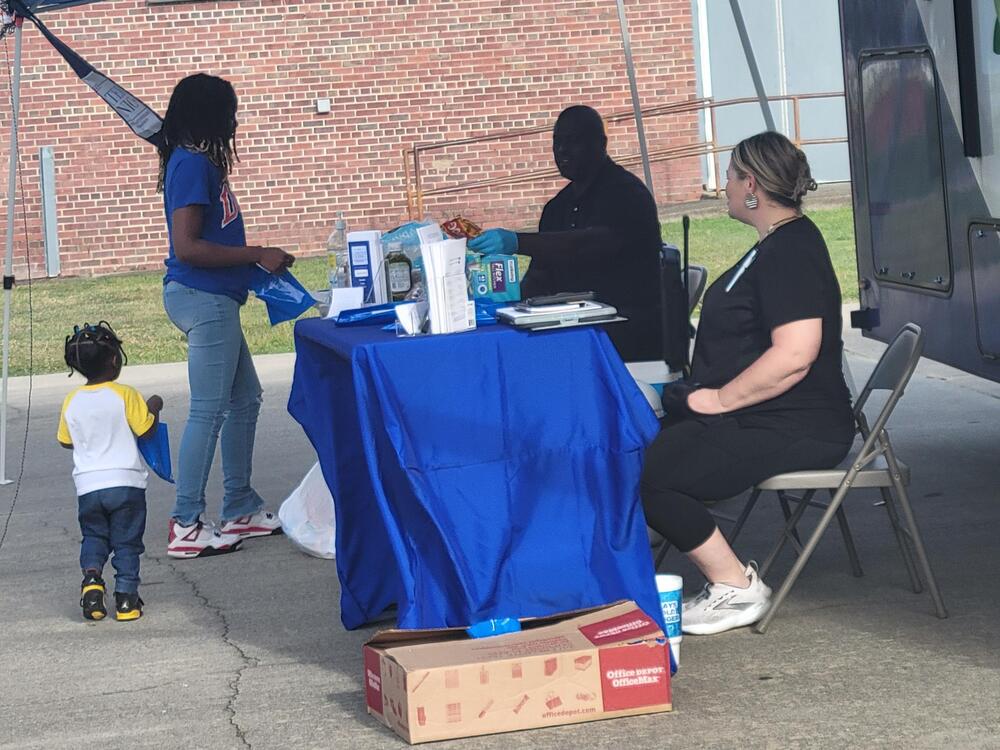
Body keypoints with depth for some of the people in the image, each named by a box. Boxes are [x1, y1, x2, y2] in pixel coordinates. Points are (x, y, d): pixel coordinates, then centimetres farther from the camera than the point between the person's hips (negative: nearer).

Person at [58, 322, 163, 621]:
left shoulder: (72, 401, 2)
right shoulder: (125, 395, -9)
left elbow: (65, 440, 12)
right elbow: (146, 430, -7)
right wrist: (153, 408, 10)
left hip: (87, 484, 3)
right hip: (125, 481, -3)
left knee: (93, 537, 17)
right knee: (126, 543, 6)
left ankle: (91, 578, -8)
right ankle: (126, 598, 1)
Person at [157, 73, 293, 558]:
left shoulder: (197, 162, 13)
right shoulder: (193, 165, -17)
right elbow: (187, 247, -23)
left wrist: (256, 261, 16)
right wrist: (257, 255, -17)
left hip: (212, 300, 11)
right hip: (204, 299, -11)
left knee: (245, 399, 17)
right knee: (209, 410, -7)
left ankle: (241, 510, 24)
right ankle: (186, 527, -3)